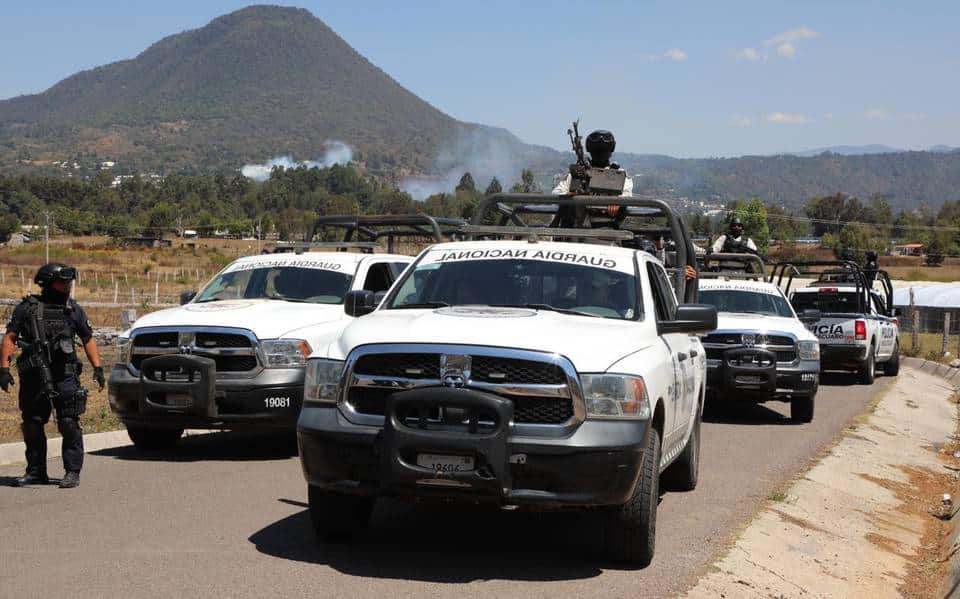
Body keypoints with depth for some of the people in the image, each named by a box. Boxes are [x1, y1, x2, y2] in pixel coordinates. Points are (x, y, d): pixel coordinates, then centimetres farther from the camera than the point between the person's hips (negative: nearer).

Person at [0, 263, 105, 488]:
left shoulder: (74, 310, 10)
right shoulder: (26, 308, 4)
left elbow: (88, 340, 17)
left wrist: (98, 368, 8)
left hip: (65, 376, -1)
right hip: (33, 377, 1)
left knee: (69, 424, -8)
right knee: (32, 426, 7)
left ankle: (72, 472, -4)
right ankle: (36, 472, 19)